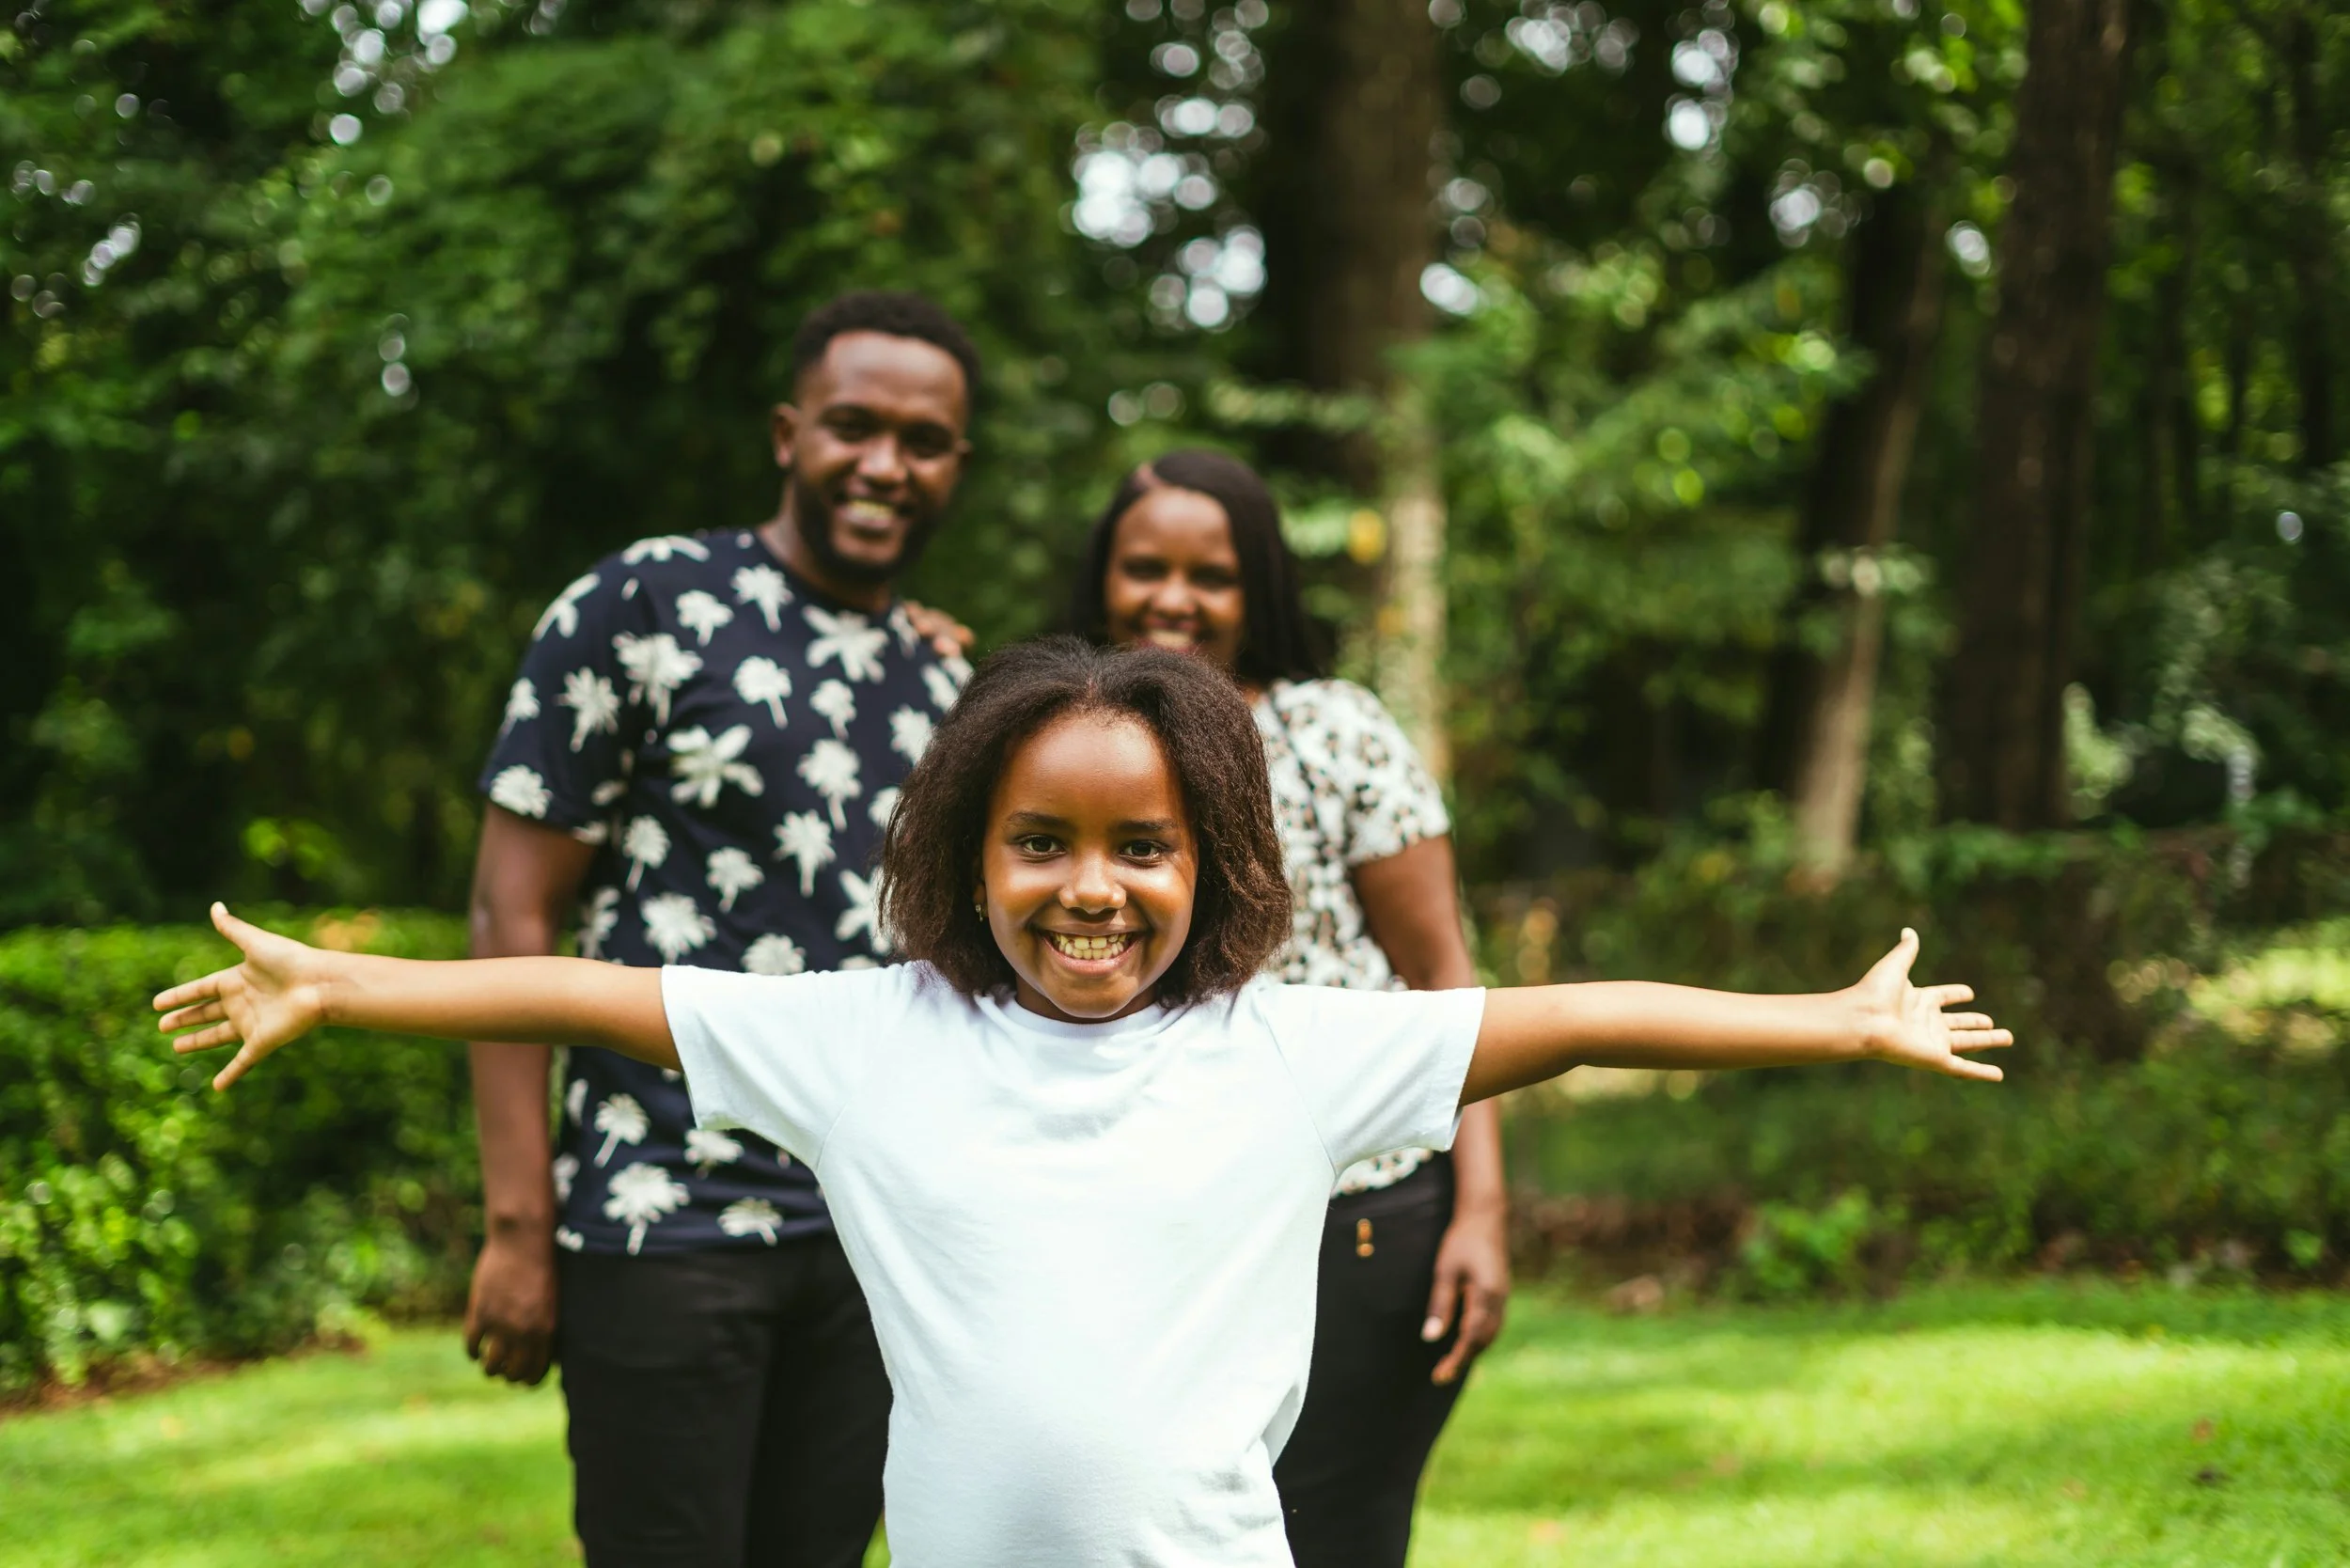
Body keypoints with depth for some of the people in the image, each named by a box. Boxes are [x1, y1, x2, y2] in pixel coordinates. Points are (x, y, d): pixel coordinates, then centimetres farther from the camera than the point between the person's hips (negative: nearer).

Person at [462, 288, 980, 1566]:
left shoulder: (943, 686, 12)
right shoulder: (642, 610, -5)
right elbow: (511, 911, -8)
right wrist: (518, 1222, -13)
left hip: (875, 1242, 6)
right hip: (664, 1221, -5)